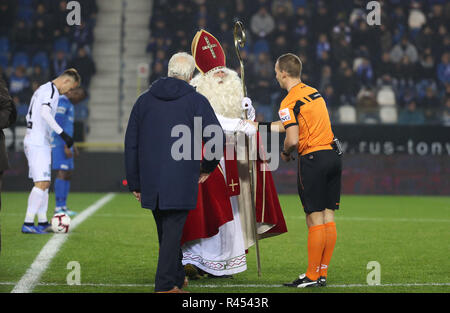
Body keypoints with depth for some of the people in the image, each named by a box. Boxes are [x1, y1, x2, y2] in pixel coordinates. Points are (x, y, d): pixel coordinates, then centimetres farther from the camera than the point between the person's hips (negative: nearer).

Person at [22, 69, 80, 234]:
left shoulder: (42, 89, 20)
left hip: (31, 141, 11)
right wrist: (62, 134, -28)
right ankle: (28, 223, -16)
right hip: (39, 144, -11)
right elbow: (45, 113, -26)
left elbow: (29, 116, 25)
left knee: (44, 183, 14)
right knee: (42, 183, -13)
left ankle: (43, 222, 17)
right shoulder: (51, 90, -10)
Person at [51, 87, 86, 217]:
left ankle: (63, 206, 11)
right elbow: (58, 126, -20)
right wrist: (66, 147, -22)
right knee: (62, 173, -13)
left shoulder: (69, 104, 20)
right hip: (59, 144, -10)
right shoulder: (62, 102, -13)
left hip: (66, 144, 10)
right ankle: (59, 207, -14)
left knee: (68, 175, 8)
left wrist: (72, 145, 27)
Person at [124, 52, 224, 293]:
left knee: (165, 232, 17)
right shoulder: (196, 101, -3)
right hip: (181, 182, -4)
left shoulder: (144, 100, 9)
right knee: (173, 231, -1)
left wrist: (135, 183, 14)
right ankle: (166, 286, -5)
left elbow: (131, 144, 10)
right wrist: (208, 167, 8)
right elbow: (216, 138, -10)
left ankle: (177, 279, 30)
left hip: (151, 182, 4)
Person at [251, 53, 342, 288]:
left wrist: (284, 153, 3)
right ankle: (322, 273, 12)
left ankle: (313, 276, -2)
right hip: (332, 155, 8)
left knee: (315, 219, -5)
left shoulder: (290, 102, -10)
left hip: (313, 158, -8)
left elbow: (293, 139, -19)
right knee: (328, 217, 8)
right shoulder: (313, 92, 16)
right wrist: (260, 126, 31)